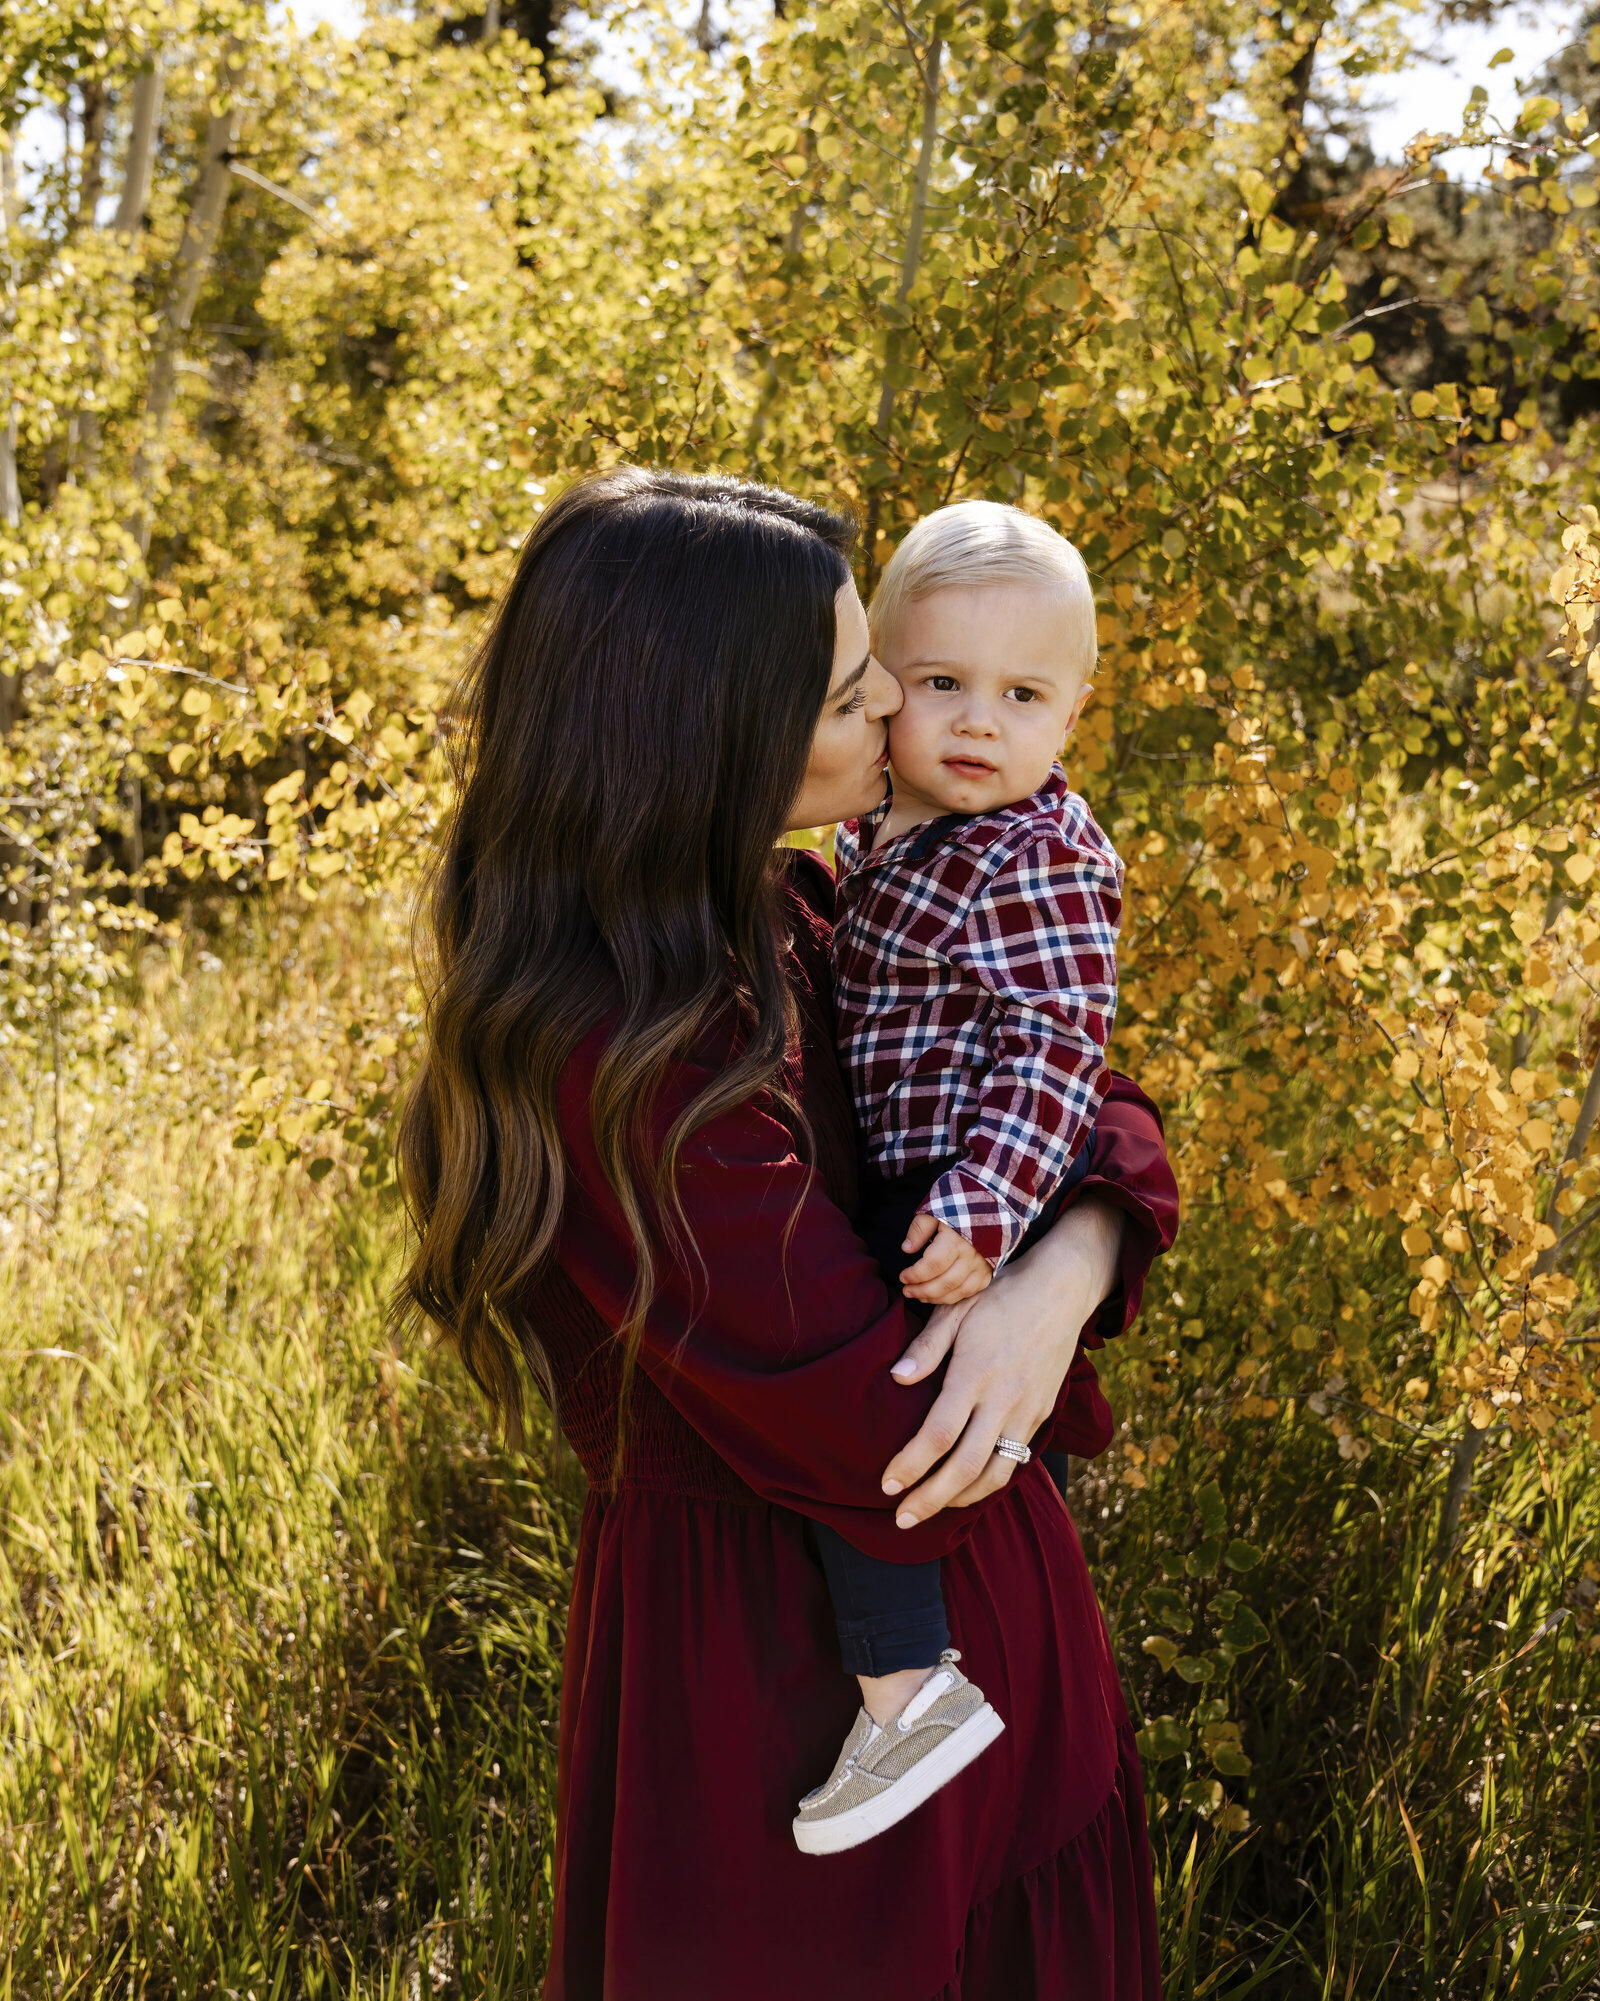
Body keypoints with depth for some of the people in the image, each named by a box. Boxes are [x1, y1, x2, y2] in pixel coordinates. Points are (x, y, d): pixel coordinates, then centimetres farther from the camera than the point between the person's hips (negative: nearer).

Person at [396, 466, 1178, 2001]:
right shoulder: (631, 1064, -29)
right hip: (789, 1659, -8)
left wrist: (1069, 1268, -21)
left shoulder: (780, 918, -2)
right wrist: (1034, 1327, -10)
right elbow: (886, 1445, -27)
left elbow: (1084, 1099, 0)